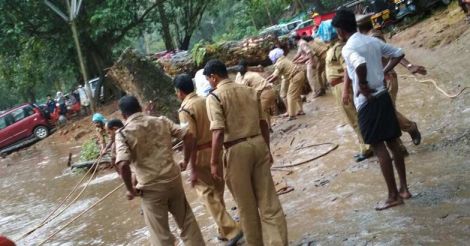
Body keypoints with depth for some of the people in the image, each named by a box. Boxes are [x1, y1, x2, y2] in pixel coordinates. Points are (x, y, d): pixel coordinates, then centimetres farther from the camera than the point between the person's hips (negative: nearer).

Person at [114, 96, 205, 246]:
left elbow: (123, 164, -22)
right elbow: (187, 136, 2)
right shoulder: (161, 121, 4)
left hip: (151, 188, -4)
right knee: (187, 221, 23)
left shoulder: (123, 133, -9)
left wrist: (130, 189, -9)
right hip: (173, 179, 4)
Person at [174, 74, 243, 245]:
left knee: (208, 195, 1)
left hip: (202, 156, -7)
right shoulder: (206, 101, 7)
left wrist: (193, 170, -18)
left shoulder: (185, 109, -15)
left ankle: (231, 230, -4)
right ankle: (224, 231, 27)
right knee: (217, 194, 18)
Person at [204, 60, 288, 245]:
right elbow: (263, 123, 13)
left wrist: (214, 161, -12)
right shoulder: (250, 91, 10)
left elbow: (218, 132, -17)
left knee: (246, 204, 11)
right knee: (268, 200, 8)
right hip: (258, 143, 5)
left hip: (237, 150, -5)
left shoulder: (214, 97, -9)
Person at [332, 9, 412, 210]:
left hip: (367, 101, -8)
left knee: (379, 148, -2)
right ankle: (404, 188, 21)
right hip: (382, 95, 8)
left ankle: (393, 196, 2)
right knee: (393, 143, 13)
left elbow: (361, 65, -34)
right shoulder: (373, 41, 10)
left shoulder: (348, 48, -13)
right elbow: (398, 54, 18)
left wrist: (362, 85, -19)